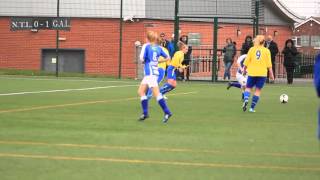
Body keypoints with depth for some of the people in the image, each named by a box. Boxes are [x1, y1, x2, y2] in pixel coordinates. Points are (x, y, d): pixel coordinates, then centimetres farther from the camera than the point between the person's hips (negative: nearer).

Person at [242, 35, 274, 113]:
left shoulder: (252, 49, 2)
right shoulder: (266, 51, 2)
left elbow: (246, 61, 2)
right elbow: (269, 64, -1)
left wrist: (244, 70, 15)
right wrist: (271, 74, 4)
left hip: (252, 72, 1)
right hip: (262, 73, -1)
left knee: (248, 88, 13)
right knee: (258, 90, 5)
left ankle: (246, 99, -17)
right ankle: (252, 107, 1)